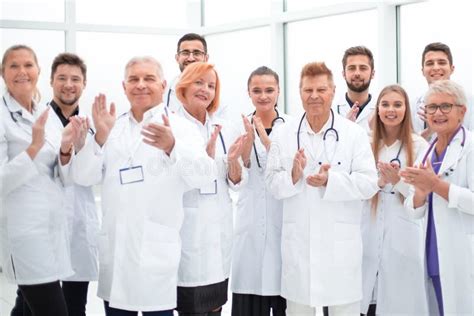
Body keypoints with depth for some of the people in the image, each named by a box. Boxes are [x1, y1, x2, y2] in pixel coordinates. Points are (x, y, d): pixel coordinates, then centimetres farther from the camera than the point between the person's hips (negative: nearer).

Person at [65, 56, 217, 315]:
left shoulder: (179, 128, -1)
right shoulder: (111, 128, 11)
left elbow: (204, 176, -15)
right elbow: (82, 177, 3)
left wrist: (172, 147, -35)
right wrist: (99, 138, -15)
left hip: (156, 249, -4)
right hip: (114, 246, 4)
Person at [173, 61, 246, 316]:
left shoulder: (226, 130, 8)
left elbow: (236, 183, 10)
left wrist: (233, 161, -10)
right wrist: (205, 158, -22)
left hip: (218, 228, 5)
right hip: (187, 228, -5)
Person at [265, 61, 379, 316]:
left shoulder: (355, 134, -2)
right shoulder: (283, 135, 5)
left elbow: (369, 183, -9)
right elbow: (272, 183, 2)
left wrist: (330, 181, -23)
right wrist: (293, 176, -19)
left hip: (341, 244, -2)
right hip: (298, 244, 2)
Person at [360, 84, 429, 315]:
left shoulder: (418, 145, 0)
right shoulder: (367, 143, 7)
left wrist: (397, 180, -19)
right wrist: (379, 181, -12)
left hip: (402, 237, -2)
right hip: (369, 234, 2)